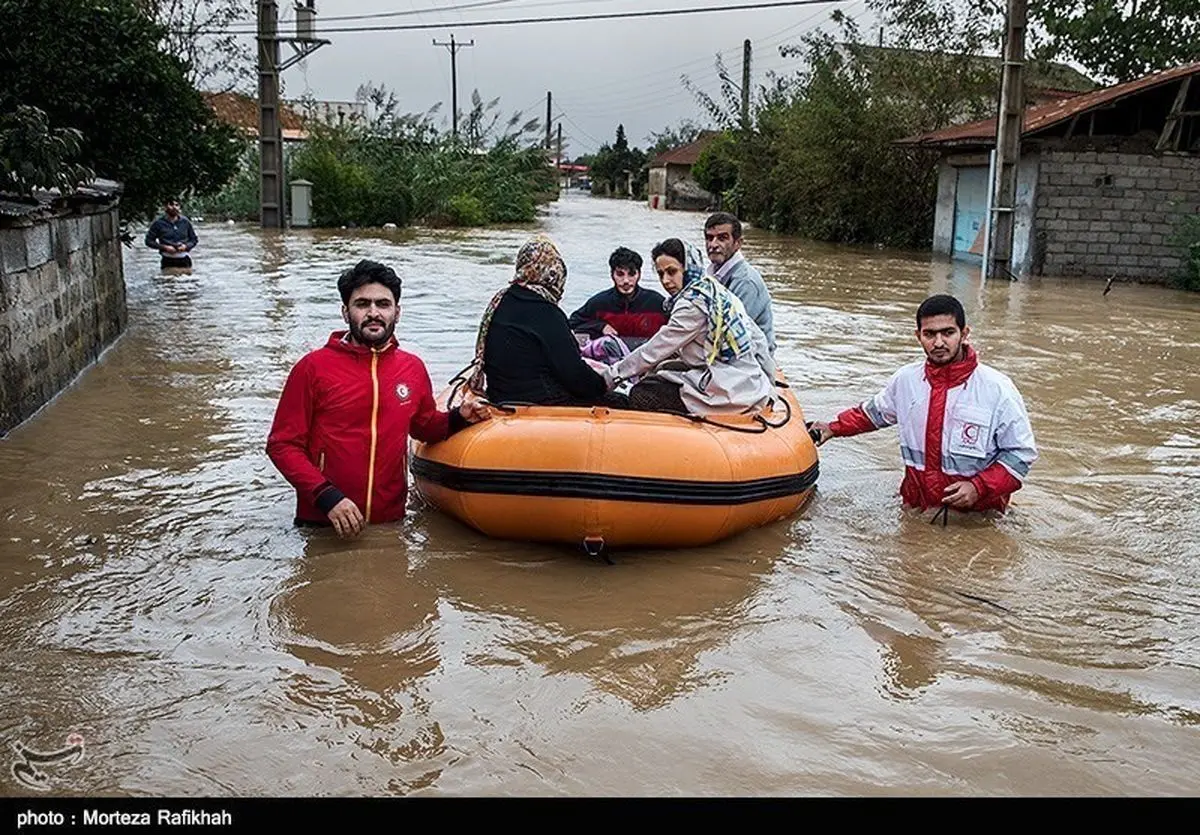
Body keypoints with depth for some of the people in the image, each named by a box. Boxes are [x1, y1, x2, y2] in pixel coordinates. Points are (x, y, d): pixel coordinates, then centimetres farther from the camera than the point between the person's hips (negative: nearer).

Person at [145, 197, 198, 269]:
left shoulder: (185, 222, 8)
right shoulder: (159, 223, 2)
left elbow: (194, 239, 16)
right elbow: (149, 241, 3)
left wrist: (186, 246, -5)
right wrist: (165, 247, -10)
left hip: (184, 261, 2)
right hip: (168, 261, -2)